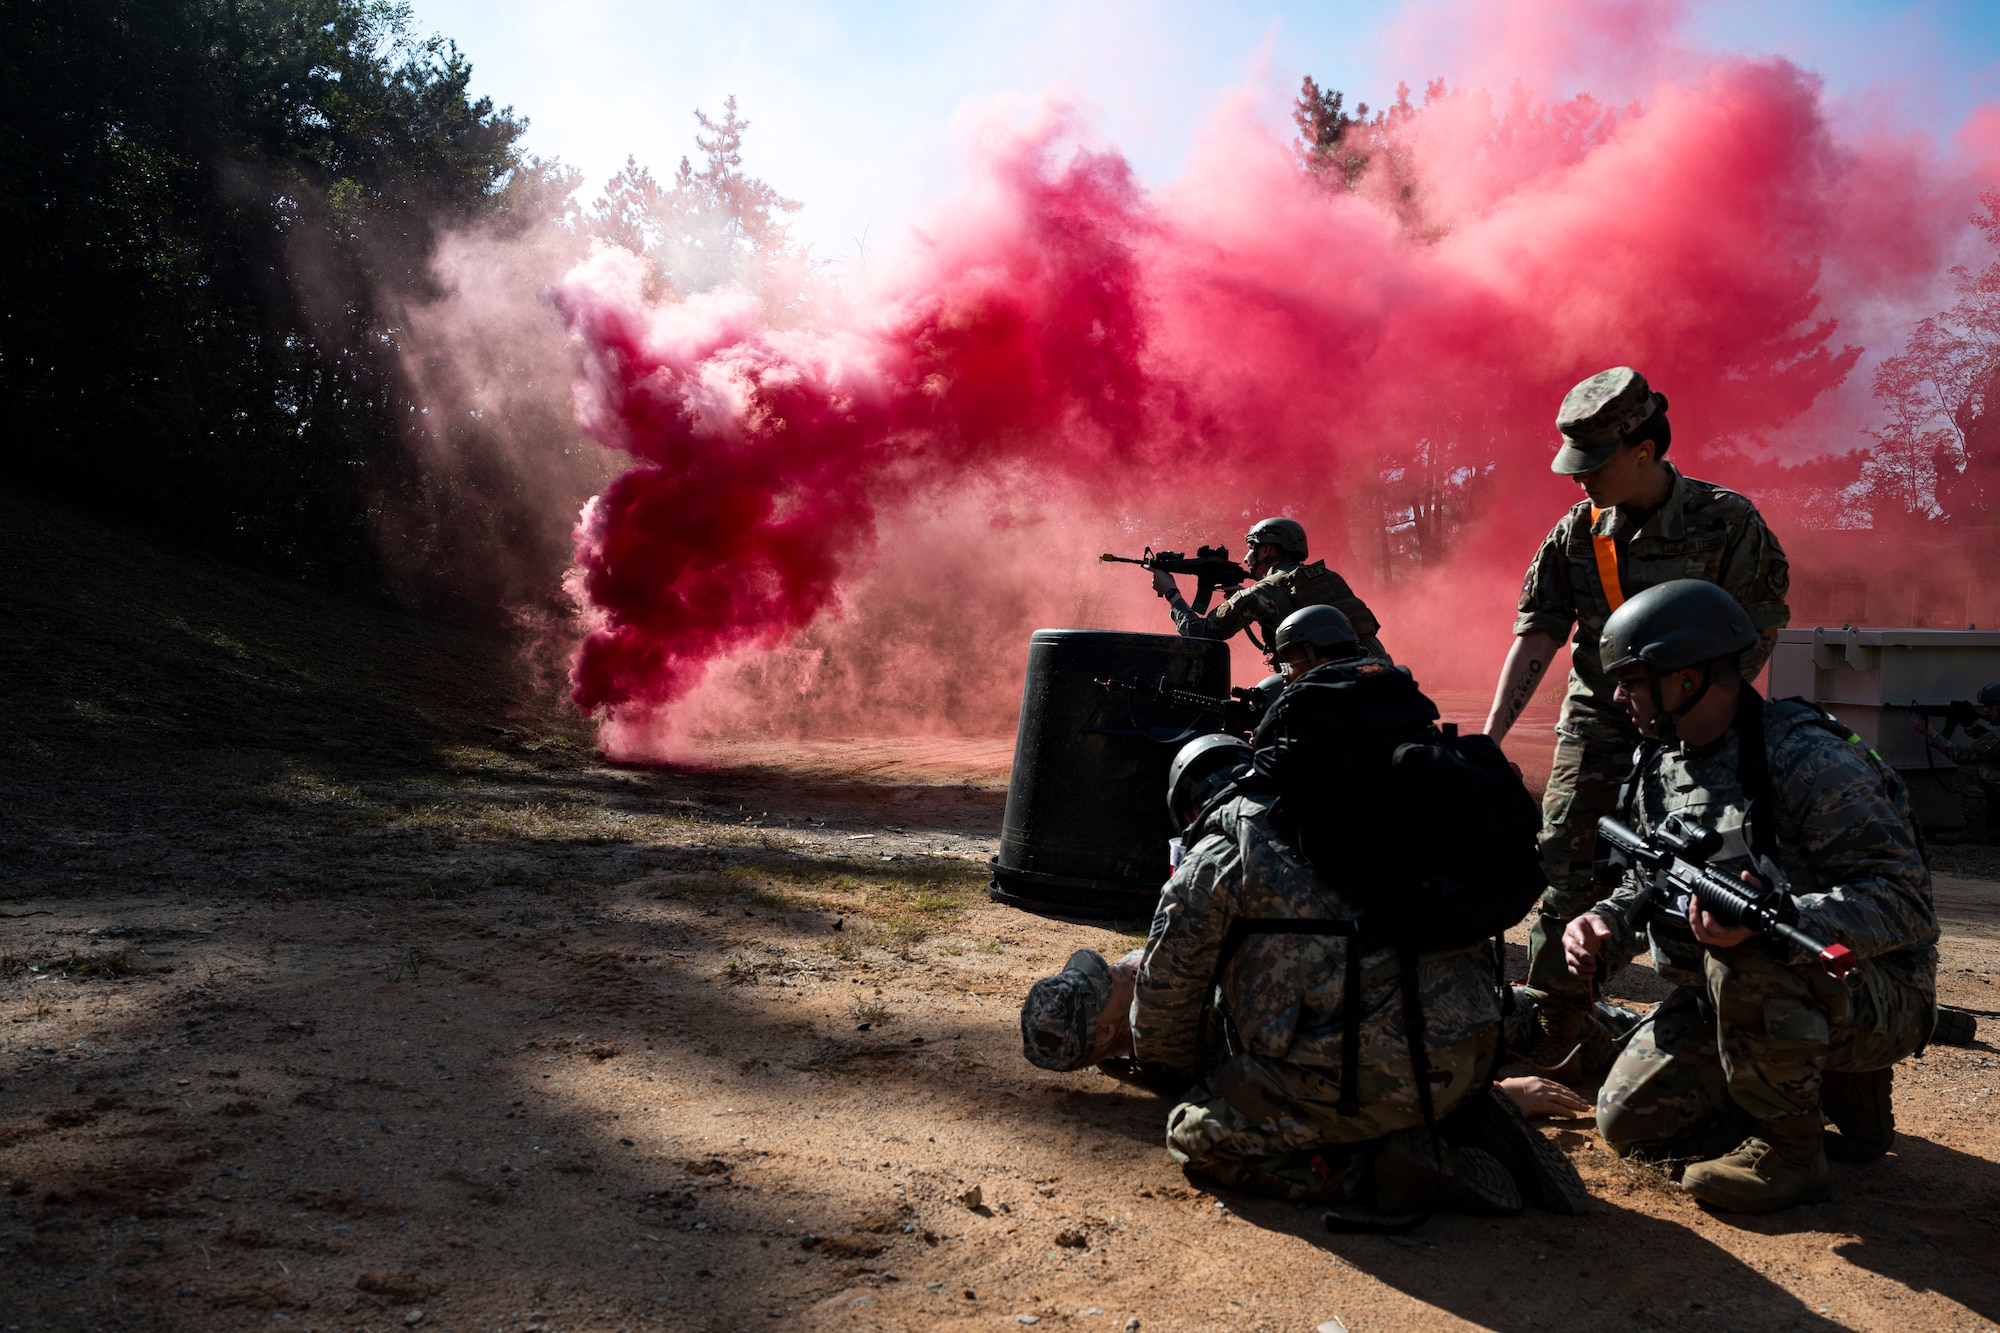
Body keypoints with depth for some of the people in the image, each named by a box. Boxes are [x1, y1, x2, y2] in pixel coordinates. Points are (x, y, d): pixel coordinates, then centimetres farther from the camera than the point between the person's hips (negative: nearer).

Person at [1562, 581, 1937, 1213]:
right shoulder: (1662, 765, 4)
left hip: (1873, 997, -8)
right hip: (1727, 995, 8)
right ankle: (1844, 1099, 15)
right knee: (1630, 1122, -1)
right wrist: (1604, 923, -8)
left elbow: (1901, 900, -28)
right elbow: (1646, 884, 15)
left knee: (1747, 960, -39)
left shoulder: (1809, 762, -22)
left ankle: (1790, 1149, -12)